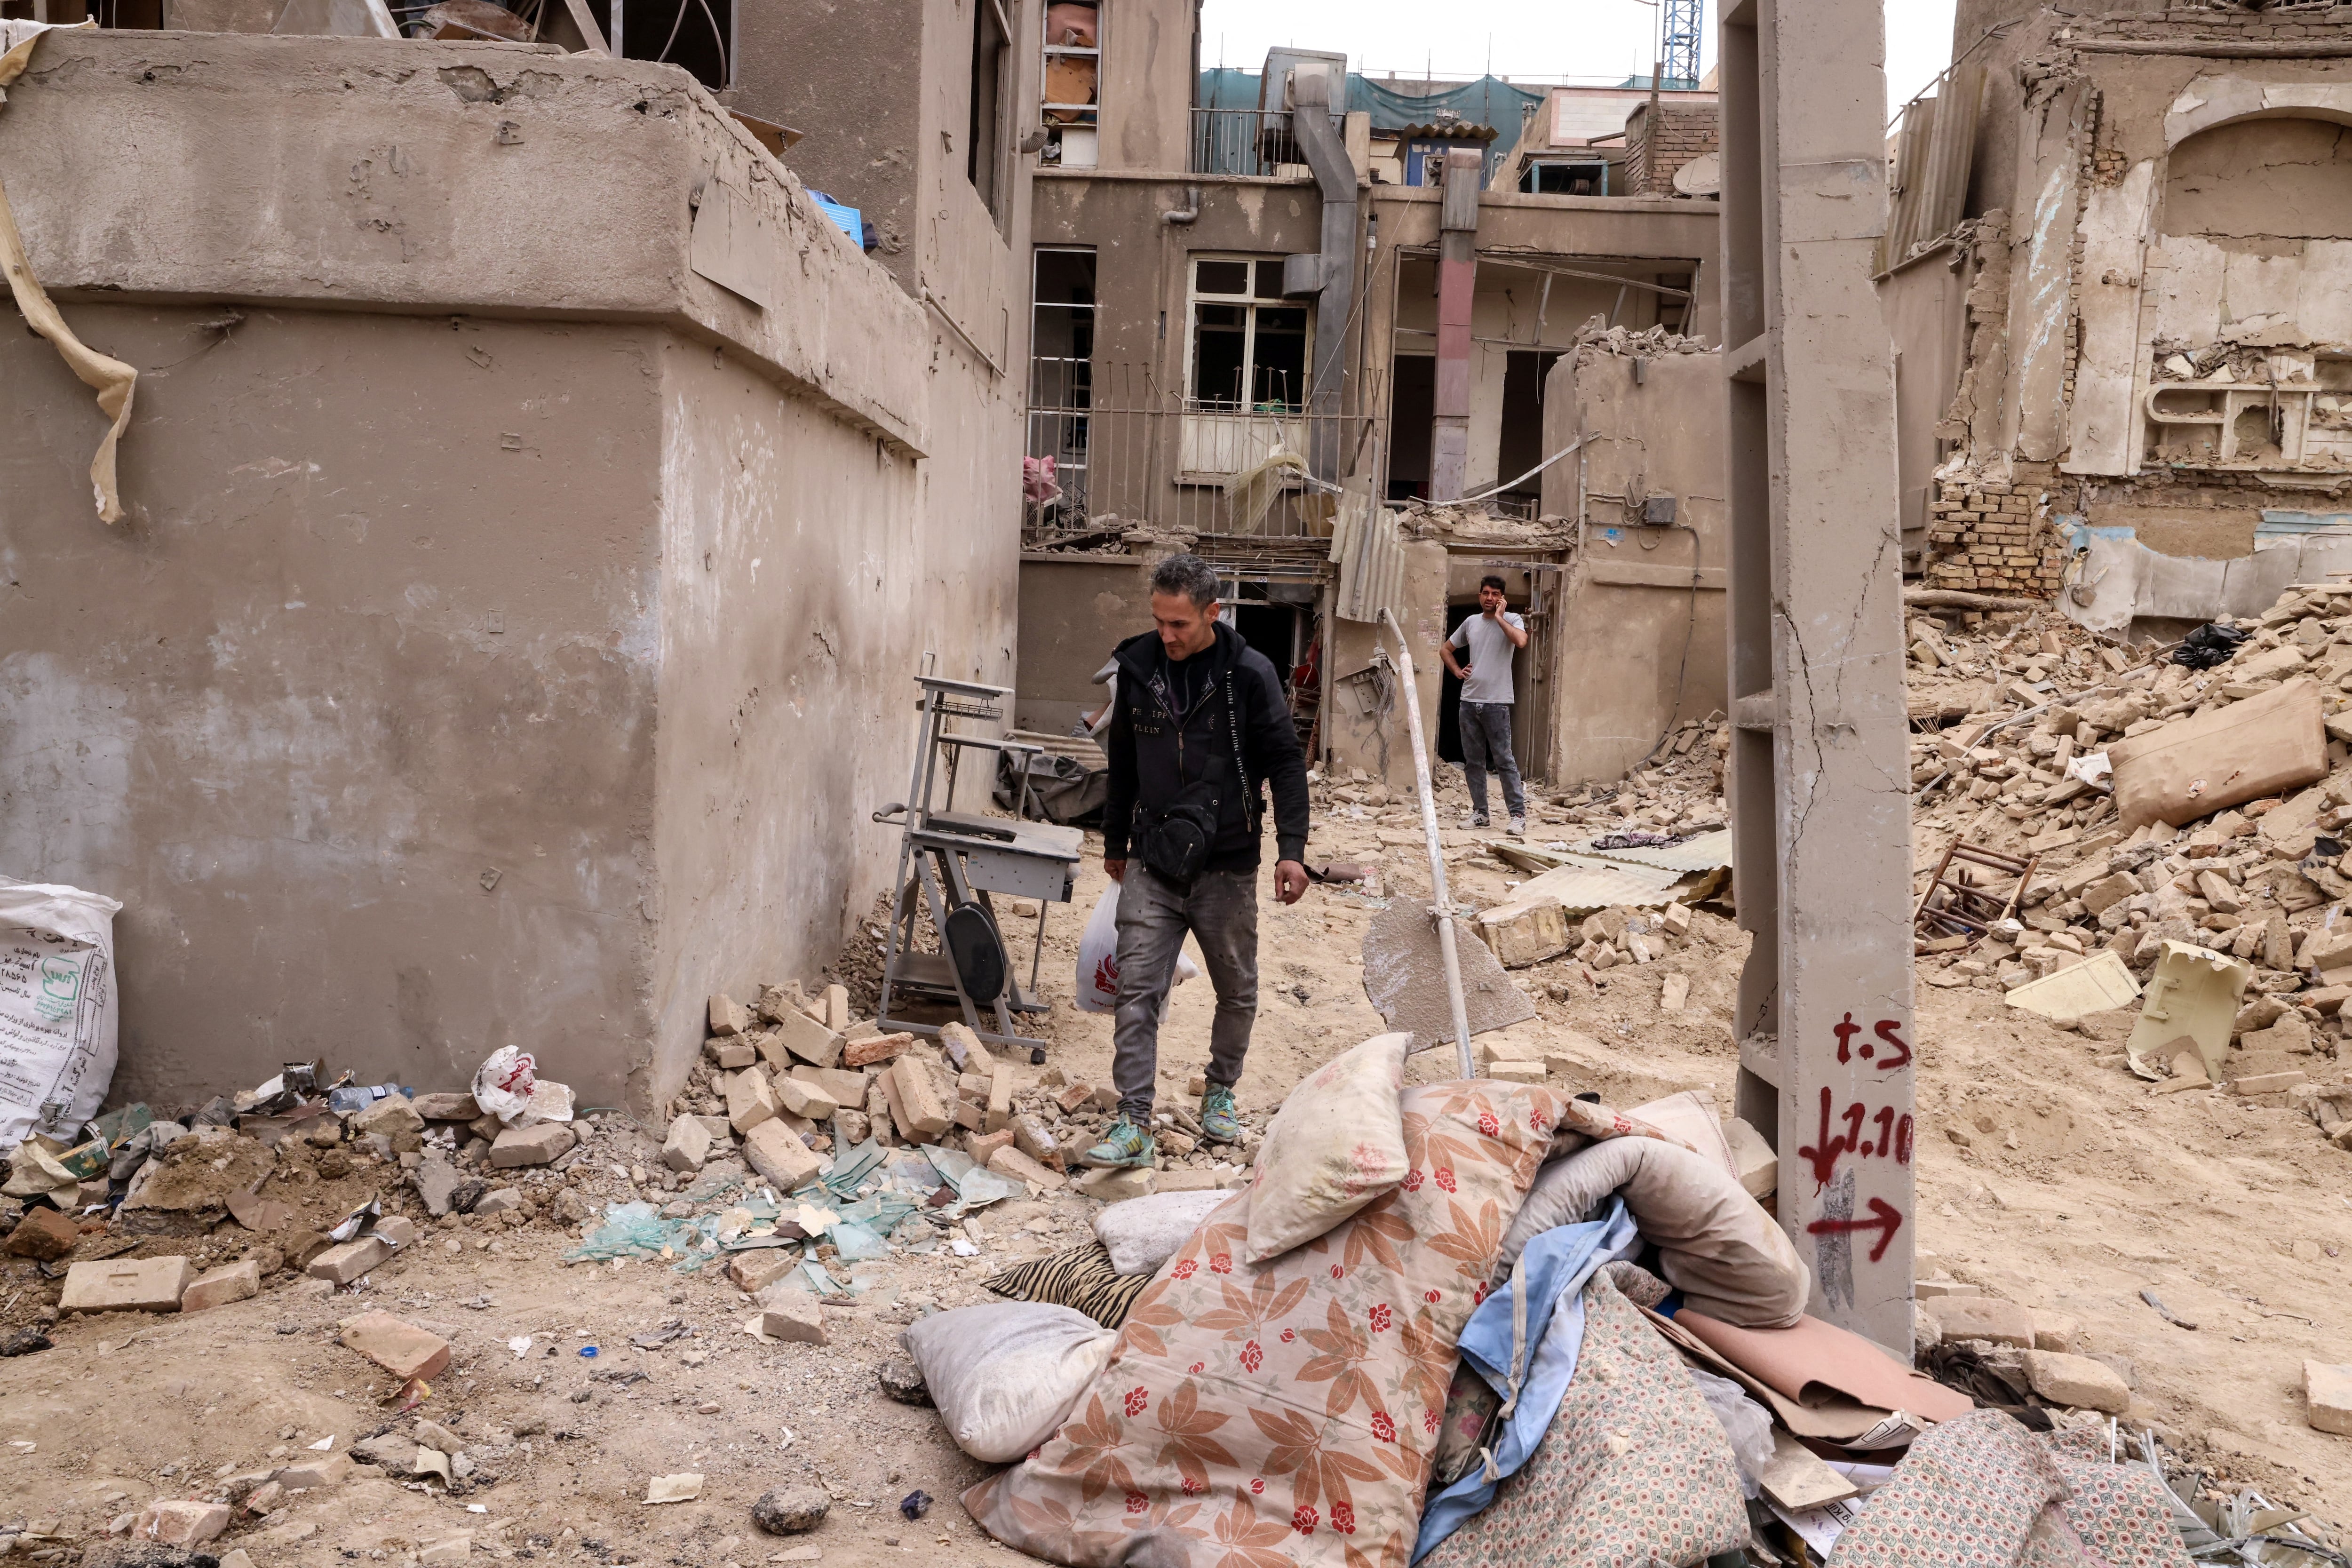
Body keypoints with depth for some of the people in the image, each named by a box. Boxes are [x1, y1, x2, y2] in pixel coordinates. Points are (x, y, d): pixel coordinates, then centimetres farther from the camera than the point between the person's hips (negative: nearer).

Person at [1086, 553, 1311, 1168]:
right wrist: (1114, 842, 19)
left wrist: (1291, 850, -13)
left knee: (1237, 992, 13)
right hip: (1151, 864, 2)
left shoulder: (1249, 675, -9)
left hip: (1226, 866, -2)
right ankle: (1134, 1125, -3)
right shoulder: (1138, 667, 2)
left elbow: (1287, 765, -4)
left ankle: (1221, 1093, 35)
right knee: (1137, 992, -6)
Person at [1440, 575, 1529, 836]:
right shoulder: (1471, 622, 13)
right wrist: (1457, 671, 10)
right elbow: (1445, 649, 26)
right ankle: (1479, 812, 16)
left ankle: (1518, 814, -3)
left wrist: (1499, 617, -14)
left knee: (1504, 760, -7)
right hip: (1469, 701, 5)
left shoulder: (1511, 620, -2)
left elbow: (1521, 641, -25)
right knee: (1473, 761, 8)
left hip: (1497, 703, -5)